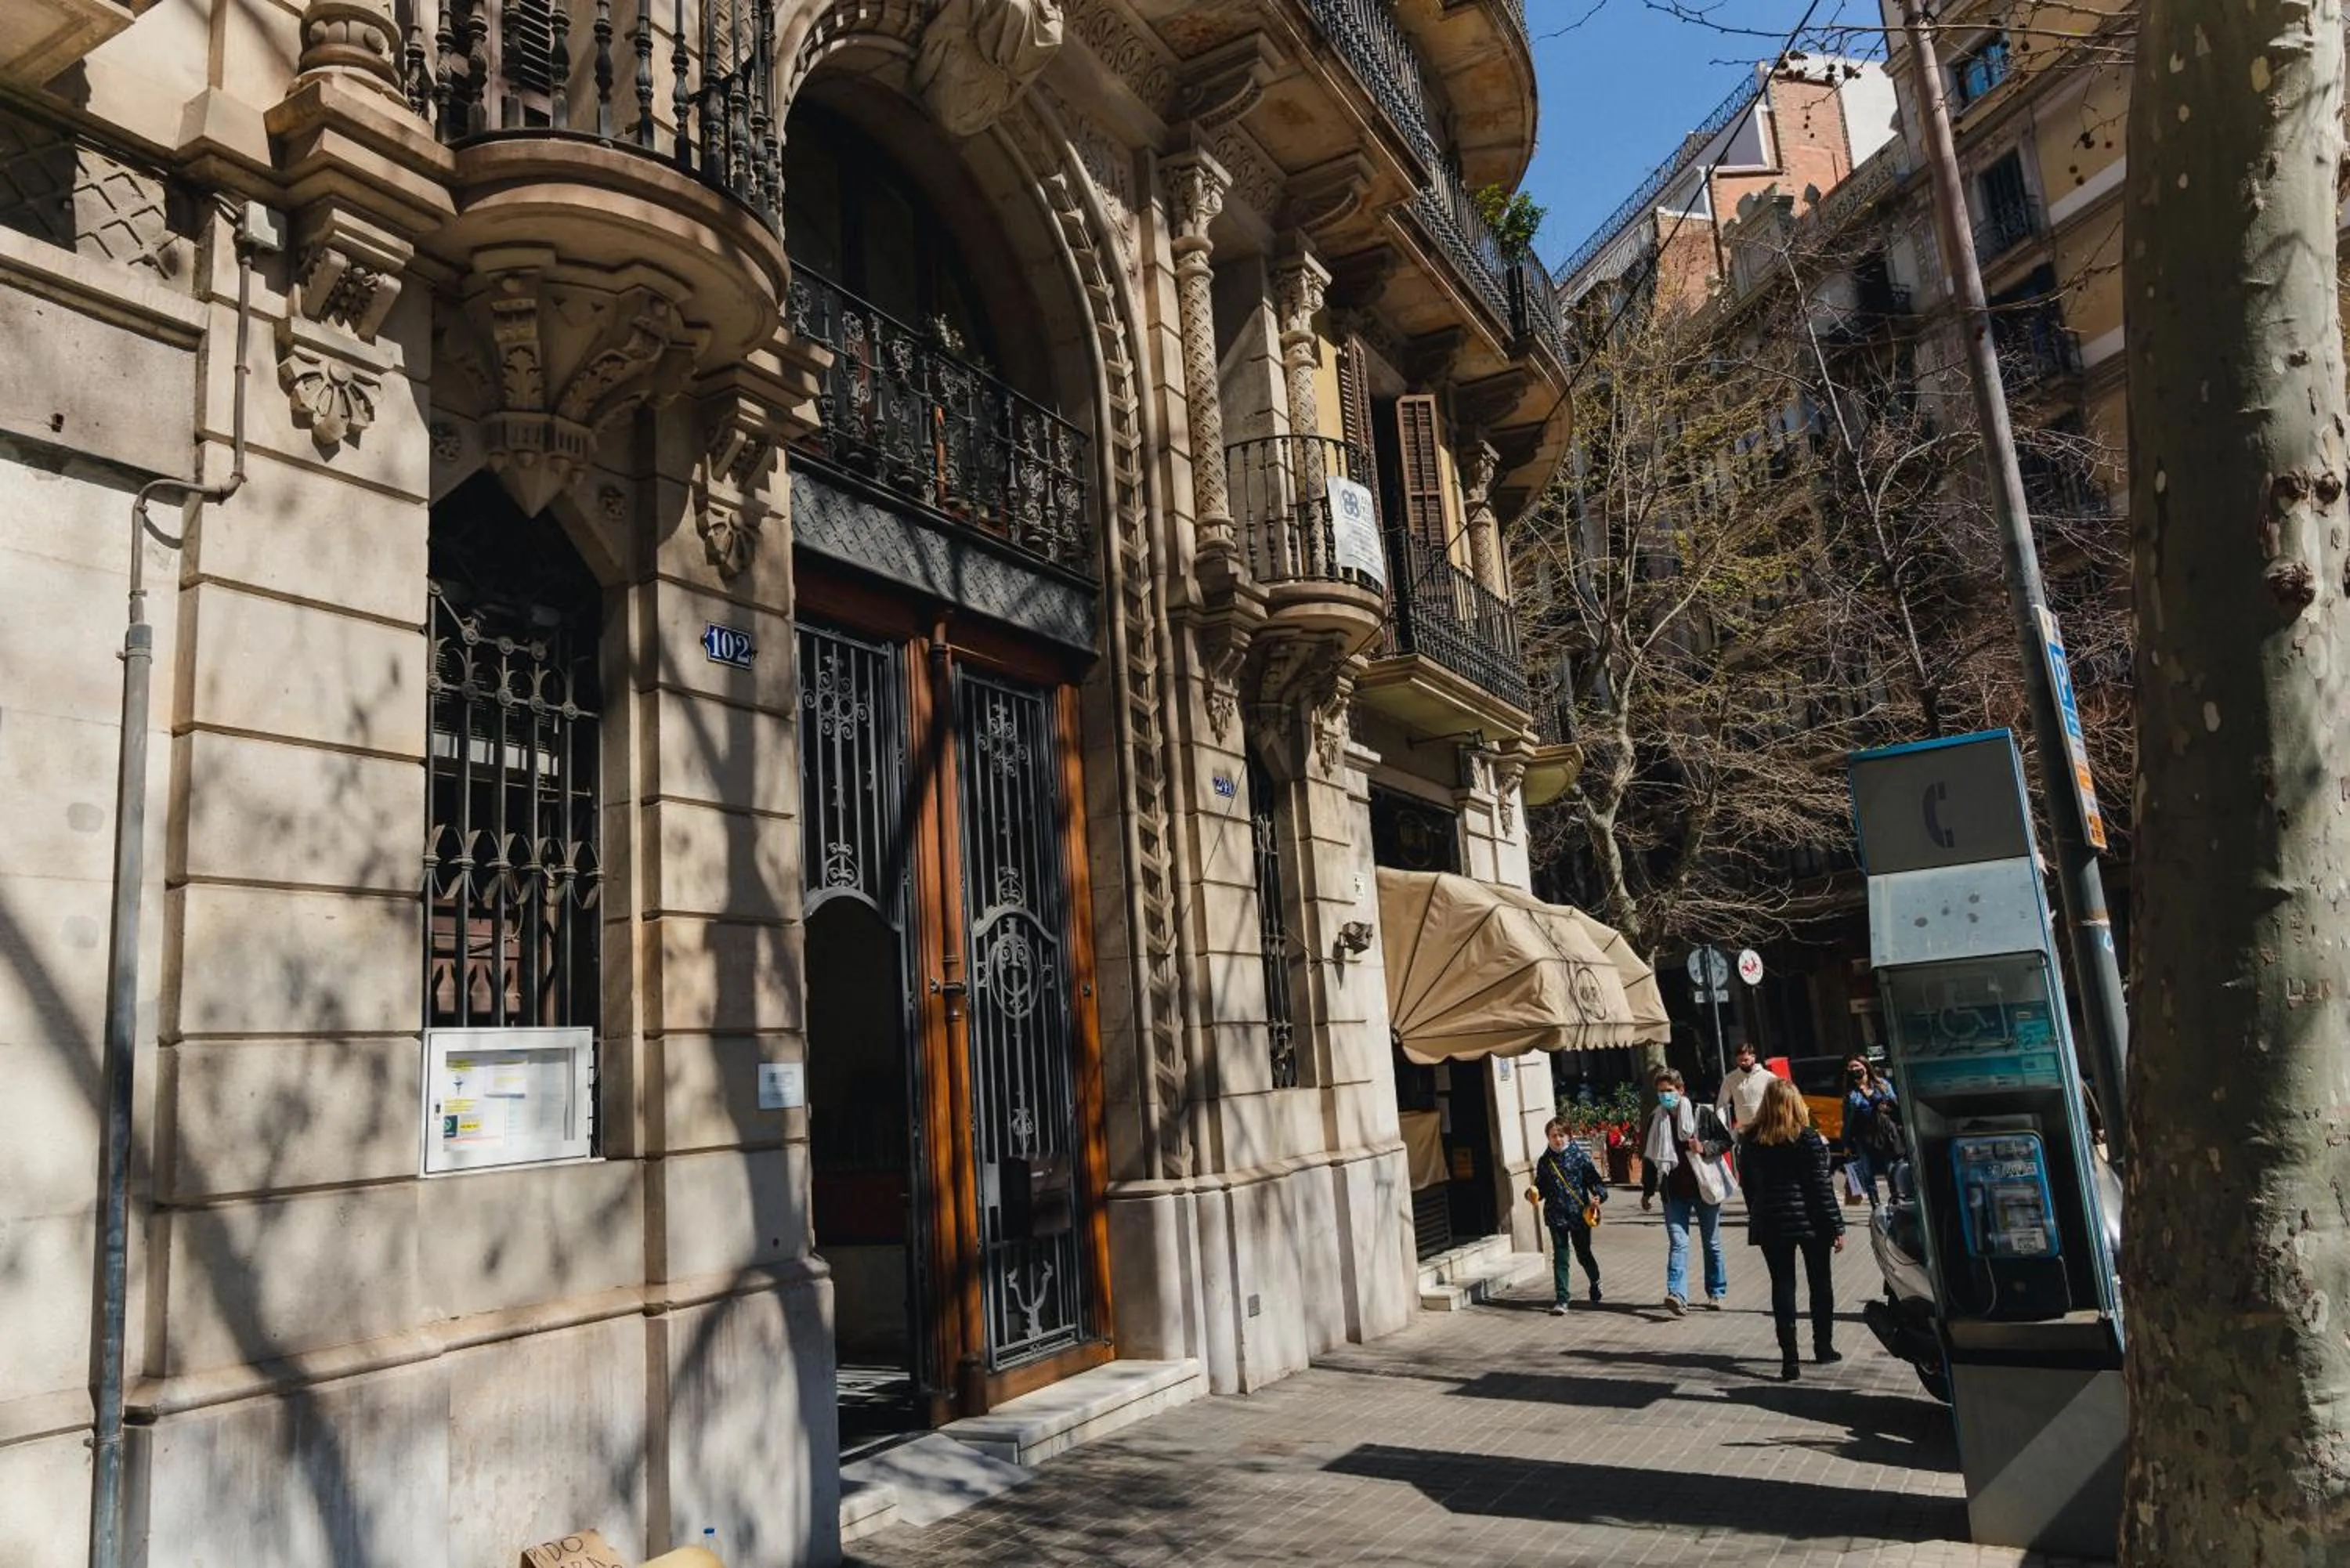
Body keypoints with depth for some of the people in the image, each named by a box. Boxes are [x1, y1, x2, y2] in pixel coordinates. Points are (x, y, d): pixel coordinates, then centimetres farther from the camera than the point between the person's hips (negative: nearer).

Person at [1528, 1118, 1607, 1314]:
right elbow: (1541, 1187, 11)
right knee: (1560, 1257, -1)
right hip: (1556, 1216, 2)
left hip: (1580, 1214, -2)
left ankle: (1595, 1283, 41)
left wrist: (1598, 1195, -19)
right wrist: (1534, 1193, -9)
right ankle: (1561, 1299, 2)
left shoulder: (1580, 1156, -3)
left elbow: (1595, 1179, -2)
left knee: (1583, 1254, 12)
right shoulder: (1544, 1162, 5)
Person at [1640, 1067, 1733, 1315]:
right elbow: (1649, 1157, 11)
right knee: (1677, 1243, -10)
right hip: (1674, 1192, 1)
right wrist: (1647, 1191, 12)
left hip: (1704, 1187, -1)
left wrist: (1704, 1148, -19)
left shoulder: (1701, 1113, -5)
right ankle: (1677, 1294, -20)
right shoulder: (1655, 1119, 4)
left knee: (1712, 1244, 11)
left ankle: (1716, 1293, 25)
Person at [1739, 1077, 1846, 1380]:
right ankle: (1823, 1347, 27)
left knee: (1782, 1286, 4)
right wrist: (1836, 1226, -4)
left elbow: (1747, 1184, 6)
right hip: (1810, 1221, -2)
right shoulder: (1808, 1139, -9)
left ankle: (1789, 1359, -1)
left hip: (1770, 1223, 2)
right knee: (1820, 1282, 16)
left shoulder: (1750, 1140, 1)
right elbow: (1822, 1186, -9)